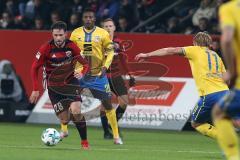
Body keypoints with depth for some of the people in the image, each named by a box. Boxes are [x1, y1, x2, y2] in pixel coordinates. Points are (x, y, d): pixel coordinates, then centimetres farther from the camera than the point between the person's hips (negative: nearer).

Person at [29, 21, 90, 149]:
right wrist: (35, 89, -10)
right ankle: (64, 129, 37)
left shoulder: (72, 47, -11)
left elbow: (85, 63, -1)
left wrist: (82, 73, -24)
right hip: (54, 87, 0)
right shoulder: (46, 49, -14)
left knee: (76, 111, -24)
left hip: (70, 82, 0)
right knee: (64, 120, -4)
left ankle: (84, 142, -8)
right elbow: (34, 68, -5)